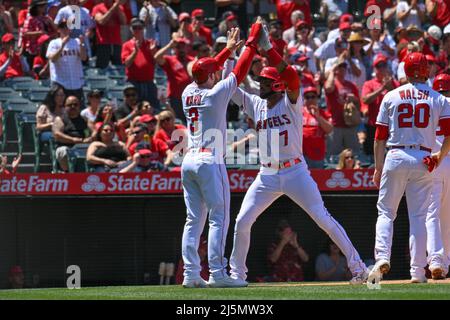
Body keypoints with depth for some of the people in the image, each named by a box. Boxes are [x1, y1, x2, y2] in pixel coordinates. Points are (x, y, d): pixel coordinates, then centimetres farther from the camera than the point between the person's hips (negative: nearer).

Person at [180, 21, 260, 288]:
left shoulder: (188, 93, 10)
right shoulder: (216, 94, -7)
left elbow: (206, 72, 26)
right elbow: (240, 72, -2)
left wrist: (229, 49, 33)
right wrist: (252, 43, 9)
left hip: (189, 162, 7)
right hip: (210, 162, -7)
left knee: (194, 219, 7)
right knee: (219, 218, -6)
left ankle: (191, 273, 2)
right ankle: (217, 273, -13)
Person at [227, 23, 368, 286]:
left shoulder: (291, 102, -5)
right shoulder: (256, 104, 10)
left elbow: (291, 74, -23)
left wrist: (268, 48, -29)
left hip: (295, 173, -5)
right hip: (267, 176, 5)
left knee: (324, 219, -8)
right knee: (242, 222, -2)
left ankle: (357, 265, -2)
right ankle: (237, 272, 14)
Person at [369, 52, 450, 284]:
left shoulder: (391, 97, 5)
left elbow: (380, 137, 4)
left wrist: (378, 169, 7)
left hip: (396, 158, -1)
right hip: (424, 161, 1)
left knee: (385, 212, 7)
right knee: (418, 216, 5)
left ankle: (382, 257, -14)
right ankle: (417, 271, 0)